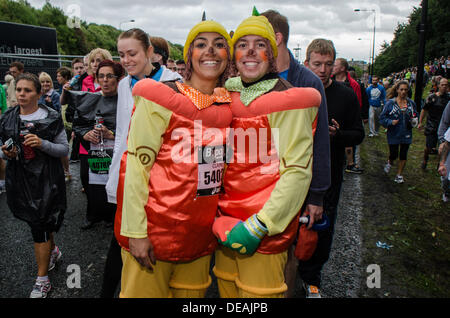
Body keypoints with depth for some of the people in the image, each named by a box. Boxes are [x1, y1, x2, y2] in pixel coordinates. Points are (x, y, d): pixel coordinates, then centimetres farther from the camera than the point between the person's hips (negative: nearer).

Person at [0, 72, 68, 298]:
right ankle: (52, 250, 46)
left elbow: (64, 149, -5)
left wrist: (43, 144, -22)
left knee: (39, 225, -3)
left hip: (46, 178, -4)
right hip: (19, 179, 4)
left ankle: (42, 280, 10)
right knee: (39, 222, 17)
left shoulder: (51, 118, -6)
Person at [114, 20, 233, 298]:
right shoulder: (161, 99, -11)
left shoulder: (229, 105, 5)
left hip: (201, 234, 5)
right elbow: (136, 165, -13)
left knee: (192, 293, 20)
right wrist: (135, 231, -15)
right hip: (155, 232, -5)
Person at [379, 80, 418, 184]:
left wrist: (414, 121, -4)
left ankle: (399, 175, 22)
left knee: (403, 155, 7)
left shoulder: (411, 103, 4)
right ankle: (389, 163, 38)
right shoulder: (390, 103, -7)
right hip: (394, 134, -3)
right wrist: (391, 122, -22)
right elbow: (382, 117, -6)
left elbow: (415, 116, 17)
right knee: (393, 154, 2)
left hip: (406, 134, 3)